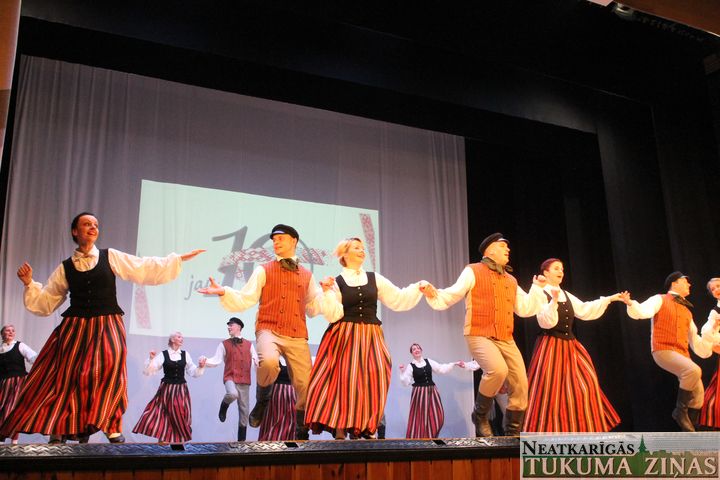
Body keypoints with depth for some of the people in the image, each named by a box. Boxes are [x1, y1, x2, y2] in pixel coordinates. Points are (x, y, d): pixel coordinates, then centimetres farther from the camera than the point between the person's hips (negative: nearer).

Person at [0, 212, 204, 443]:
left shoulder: (111, 257, 5)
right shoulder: (65, 268, 9)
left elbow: (146, 268, 4)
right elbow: (45, 302, 15)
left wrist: (180, 259, -1)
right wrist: (29, 284, 0)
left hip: (107, 327, -2)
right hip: (74, 328, 2)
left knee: (108, 372, -17)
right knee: (65, 376, -1)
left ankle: (111, 427, -7)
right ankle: (58, 428, 11)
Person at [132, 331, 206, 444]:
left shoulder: (185, 354, 4)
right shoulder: (163, 355, -4)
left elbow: (193, 372, 10)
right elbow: (147, 371, -6)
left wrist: (200, 367, -8)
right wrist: (151, 359, -20)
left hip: (181, 390, 2)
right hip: (167, 389, -2)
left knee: (180, 416, 5)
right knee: (163, 414, -5)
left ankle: (179, 441, 17)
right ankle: (162, 439, 8)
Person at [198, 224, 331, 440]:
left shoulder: (307, 275, 18)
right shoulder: (263, 271, 11)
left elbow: (314, 308, 19)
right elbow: (245, 299, 4)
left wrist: (326, 292, 3)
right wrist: (224, 292, -12)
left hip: (297, 337, 3)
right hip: (269, 330, -3)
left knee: (305, 385, -1)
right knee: (269, 362, -35)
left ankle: (301, 433, 24)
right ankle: (262, 401, -2)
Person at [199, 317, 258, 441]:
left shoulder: (249, 344, 12)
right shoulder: (224, 344, 8)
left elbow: (256, 362, 12)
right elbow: (217, 360, 1)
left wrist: (258, 365, -11)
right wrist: (206, 361, -18)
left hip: (244, 380, 3)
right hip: (230, 377, -3)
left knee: (244, 410, 4)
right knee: (233, 394, -37)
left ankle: (241, 440, 15)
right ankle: (224, 405, -1)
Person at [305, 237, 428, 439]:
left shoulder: (374, 278, 11)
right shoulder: (336, 282, 2)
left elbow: (398, 299, 9)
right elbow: (333, 315, -6)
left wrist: (417, 288, -1)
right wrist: (327, 292, -16)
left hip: (371, 337, 3)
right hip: (345, 337, -3)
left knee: (371, 381, -4)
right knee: (345, 379, -9)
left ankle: (366, 427, 7)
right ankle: (340, 426, 1)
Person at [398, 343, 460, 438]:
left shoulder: (429, 361, 7)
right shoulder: (410, 366, -4)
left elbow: (441, 368, 9)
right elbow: (406, 382, -6)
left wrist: (454, 364, 4)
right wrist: (402, 372, -19)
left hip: (431, 392, 4)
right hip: (419, 393, -4)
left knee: (437, 416, 2)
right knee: (420, 417, -4)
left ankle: (431, 437, 15)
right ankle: (418, 439, 4)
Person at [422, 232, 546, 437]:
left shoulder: (511, 281, 20)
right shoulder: (473, 271, 2)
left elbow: (525, 309, 23)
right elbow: (452, 295, -3)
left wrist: (538, 288, 16)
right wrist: (434, 295, -22)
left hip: (506, 339, 7)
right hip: (480, 336, -7)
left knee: (520, 386, 2)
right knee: (498, 370, -32)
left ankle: (513, 433, 19)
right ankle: (480, 415, -7)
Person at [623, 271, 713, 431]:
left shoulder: (687, 311, 25)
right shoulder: (660, 300, 4)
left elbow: (694, 339, 31)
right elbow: (643, 311, -17)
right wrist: (631, 304, -37)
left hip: (682, 354, 8)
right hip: (663, 350, -8)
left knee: (698, 393, 7)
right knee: (694, 370, -32)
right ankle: (680, 411, -16)